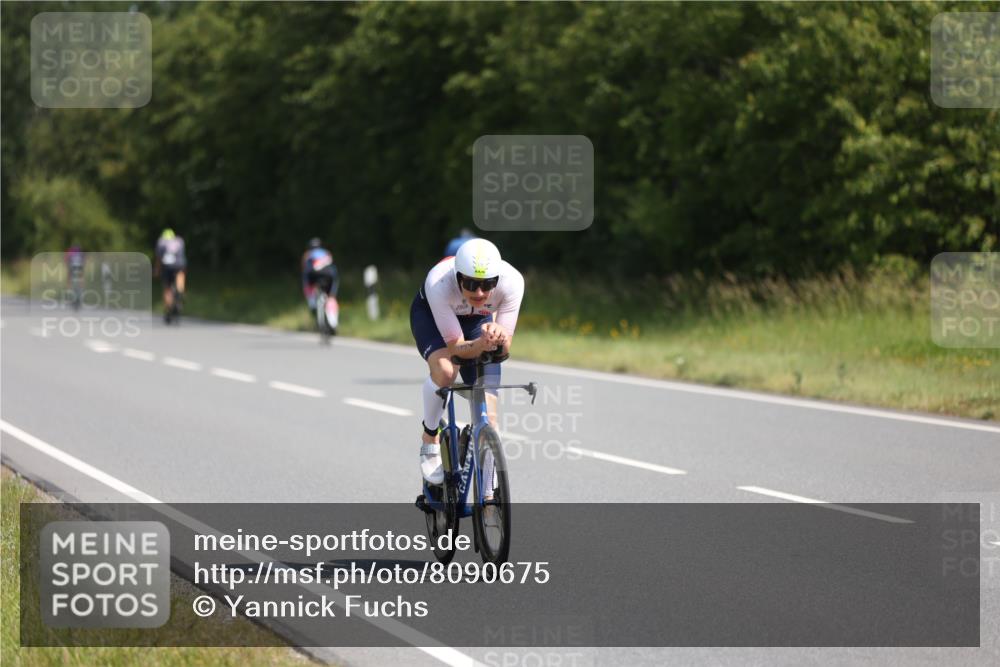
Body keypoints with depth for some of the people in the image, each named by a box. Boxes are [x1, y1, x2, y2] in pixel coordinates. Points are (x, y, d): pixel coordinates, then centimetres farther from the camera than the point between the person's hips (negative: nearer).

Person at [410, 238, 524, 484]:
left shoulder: (511, 281, -36)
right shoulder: (439, 283, -41)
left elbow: (504, 348, -28)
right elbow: (456, 347, -34)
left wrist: (498, 336, -51)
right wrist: (481, 345, -55)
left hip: (478, 320, 2)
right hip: (430, 313, -2)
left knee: (488, 417, -9)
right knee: (444, 369, -35)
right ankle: (430, 436, -7)